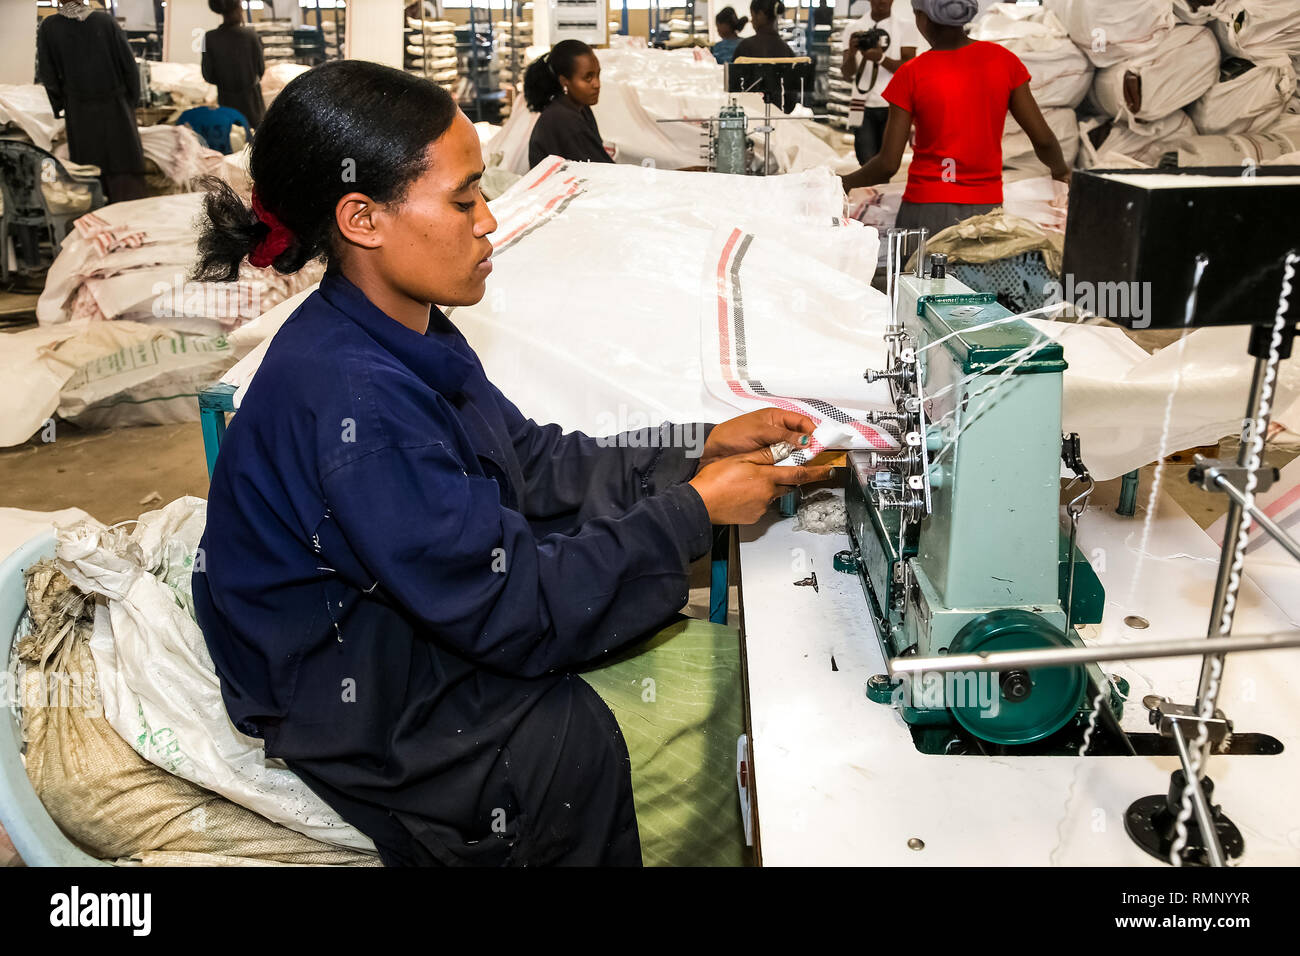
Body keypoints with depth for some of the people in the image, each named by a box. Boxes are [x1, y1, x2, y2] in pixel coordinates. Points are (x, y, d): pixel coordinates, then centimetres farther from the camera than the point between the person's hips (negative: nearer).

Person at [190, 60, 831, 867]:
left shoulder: (410, 337, -2)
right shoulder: (352, 404, -32)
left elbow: (536, 462, 6)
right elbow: (515, 606, -28)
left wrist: (699, 448, -3)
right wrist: (693, 512, -19)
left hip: (422, 616, 9)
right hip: (359, 705, -8)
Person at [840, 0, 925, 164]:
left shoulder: (906, 26, 5)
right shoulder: (854, 29, 8)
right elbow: (847, 75, 1)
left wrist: (881, 58, -20)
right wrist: (851, 53, -20)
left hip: (893, 107, -1)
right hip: (864, 107, 1)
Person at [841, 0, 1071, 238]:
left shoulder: (911, 75, -6)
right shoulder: (1004, 60, 2)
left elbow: (887, 164, -8)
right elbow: (1043, 140, 3)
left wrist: (848, 182, 11)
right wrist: (1060, 169, 24)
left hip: (926, 211, -3)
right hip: (987, 209, 3)